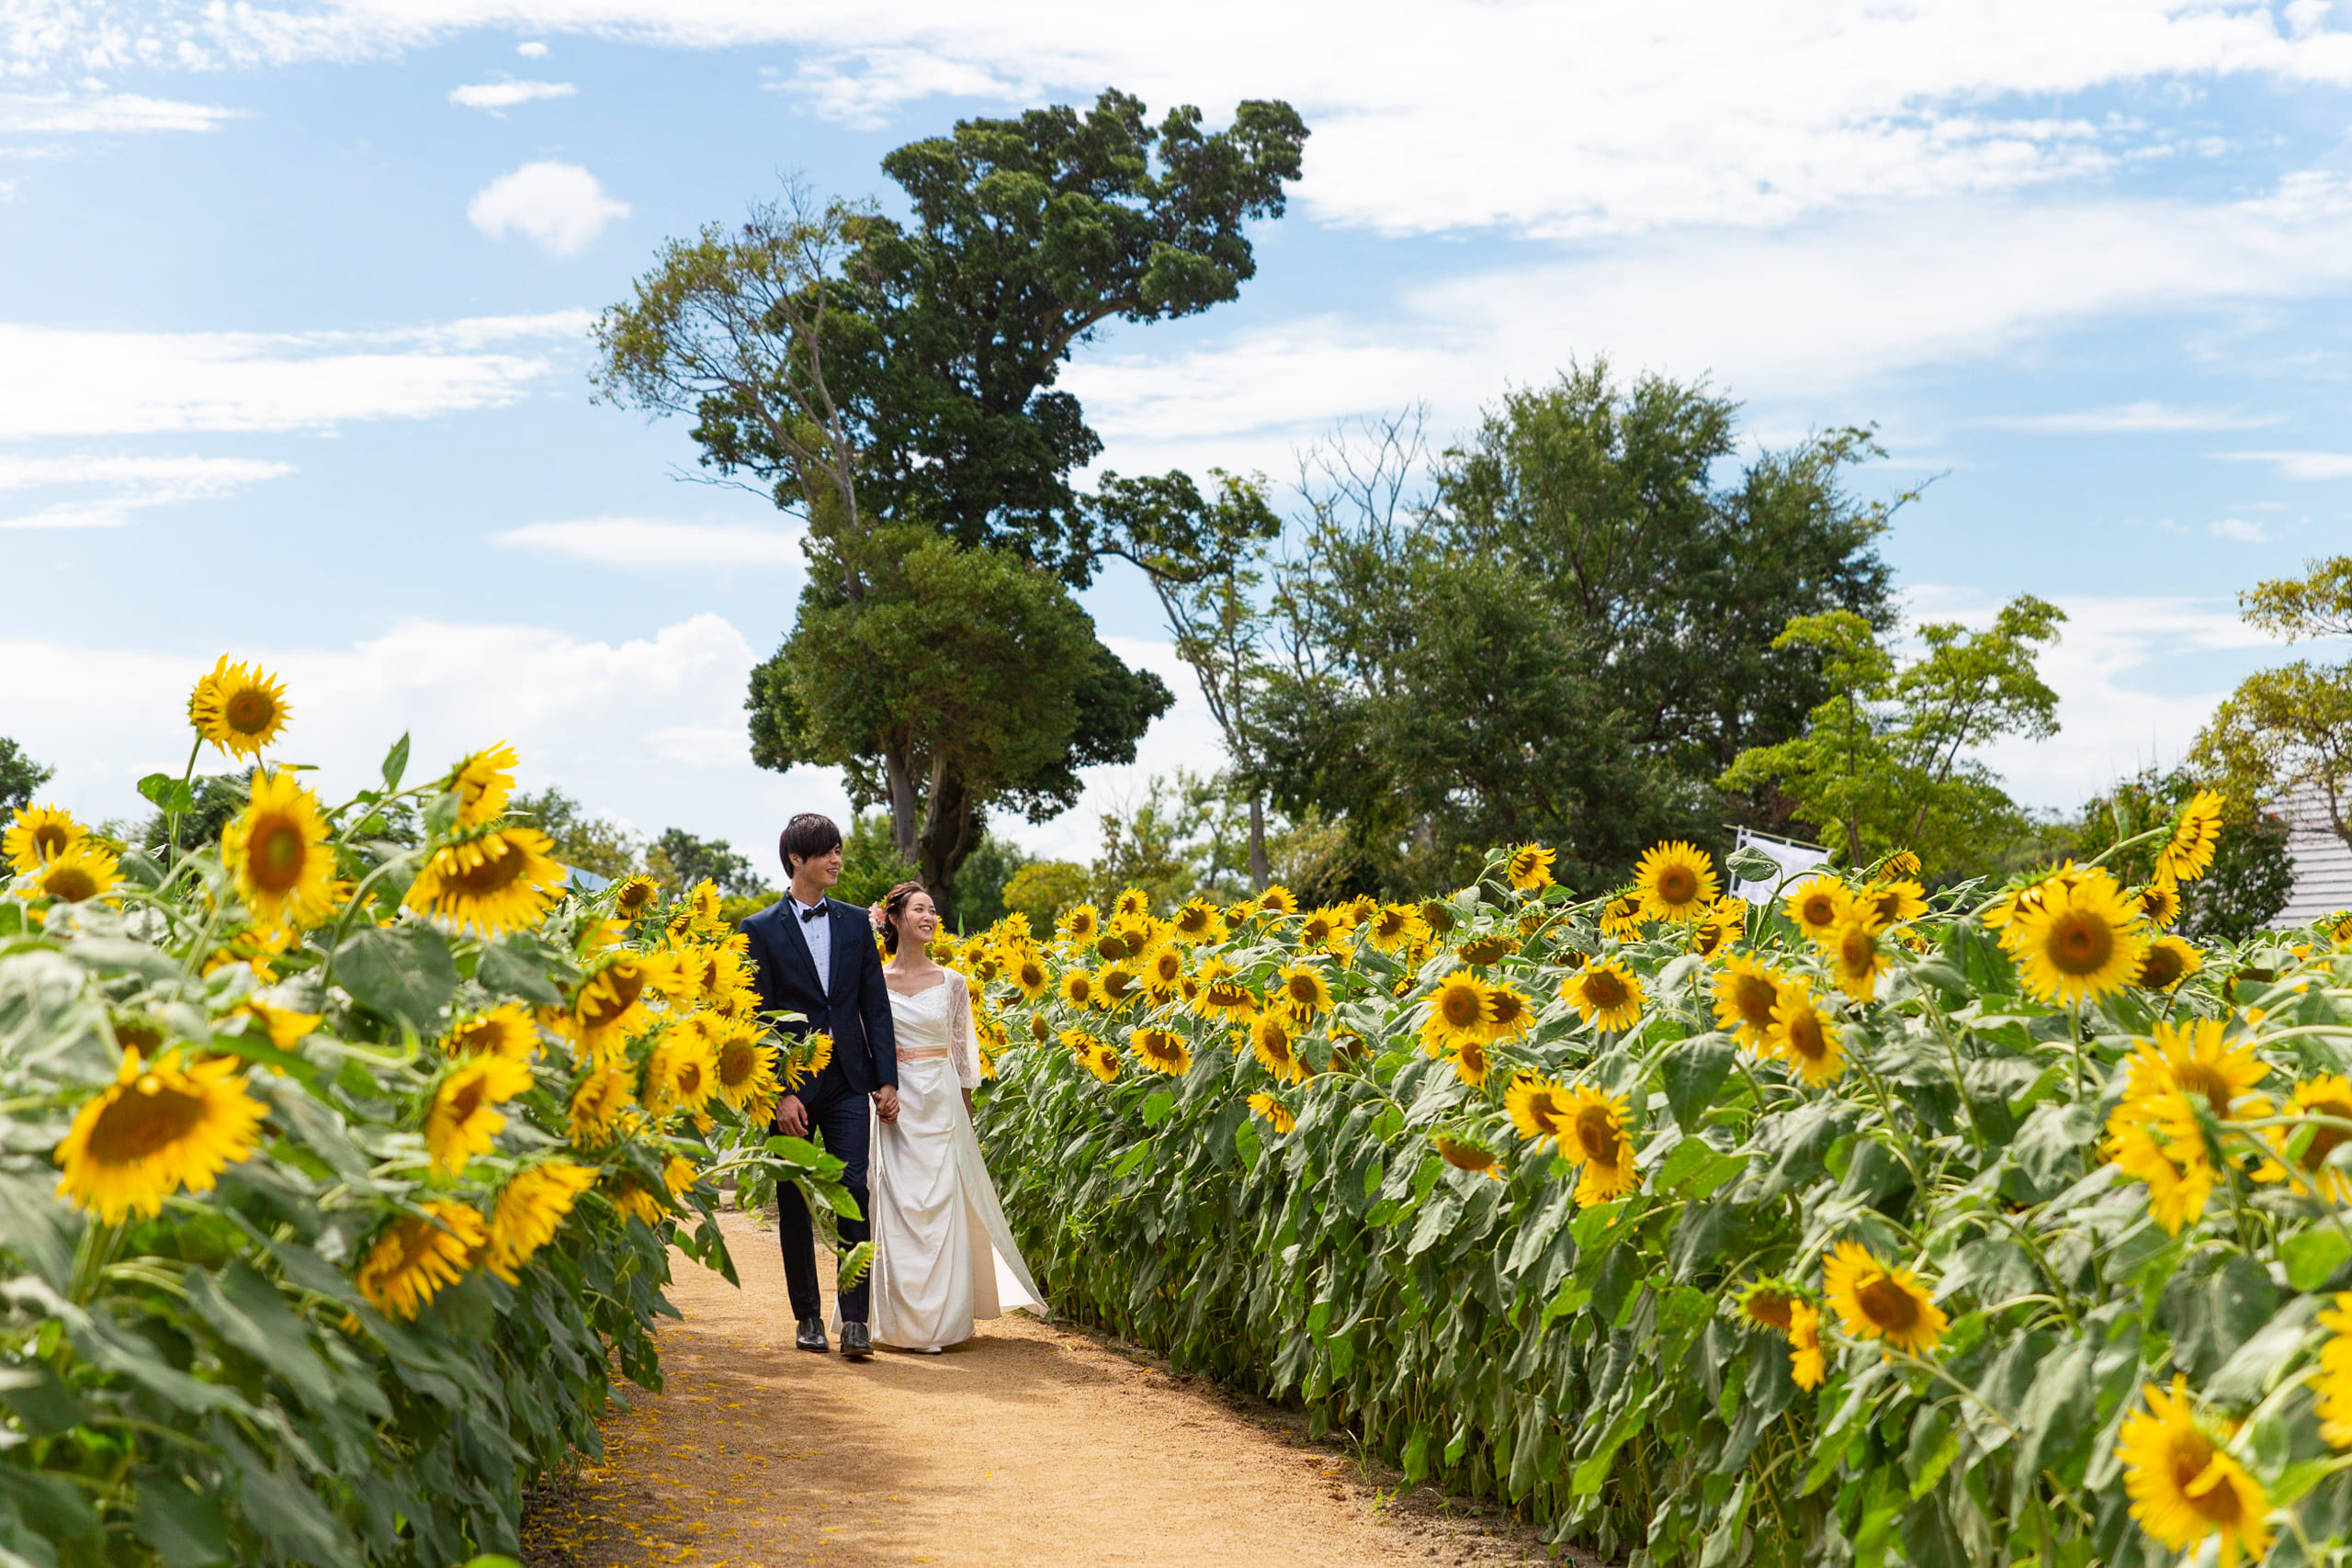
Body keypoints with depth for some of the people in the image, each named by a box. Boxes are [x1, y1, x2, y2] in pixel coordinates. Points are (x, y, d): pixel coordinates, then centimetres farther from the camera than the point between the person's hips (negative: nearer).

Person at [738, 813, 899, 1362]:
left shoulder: (855, 922, 10)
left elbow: (876, 1005, 10)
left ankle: (854, 1319, -9)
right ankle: (809, 1316, 18)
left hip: (849, 1085, 2)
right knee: (795, 1205, 6)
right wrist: (779, 1093, -11)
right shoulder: (762, 929, -1)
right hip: (791, 1086, -2)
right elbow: (758, 1018, -4)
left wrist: (886, 1080, 3)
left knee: (854, 1192, -9)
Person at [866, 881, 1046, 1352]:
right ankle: (902, 1322, 9)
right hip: (893, 1109, -1)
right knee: (897, 1209, 0)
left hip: (942, 1107, 1)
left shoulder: (952, 983, 4)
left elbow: (963, 1054, 9)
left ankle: (939, 1320, 9)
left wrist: (965, 1116, 8)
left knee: (942, 1207, 0)